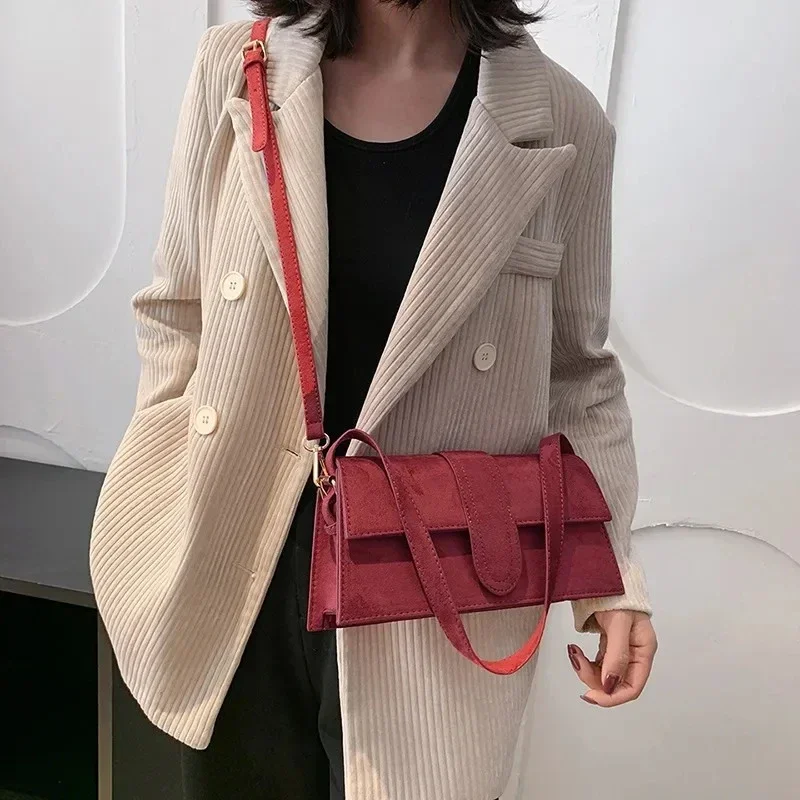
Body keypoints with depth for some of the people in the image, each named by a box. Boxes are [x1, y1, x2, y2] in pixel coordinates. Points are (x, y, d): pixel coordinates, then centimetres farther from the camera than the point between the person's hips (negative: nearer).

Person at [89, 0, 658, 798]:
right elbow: (175, 315, 4)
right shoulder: (236, 68, -3)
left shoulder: (560, 122, -6)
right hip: (236, 575, 3)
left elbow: (577, 373, 1)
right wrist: (165, 520, 0)